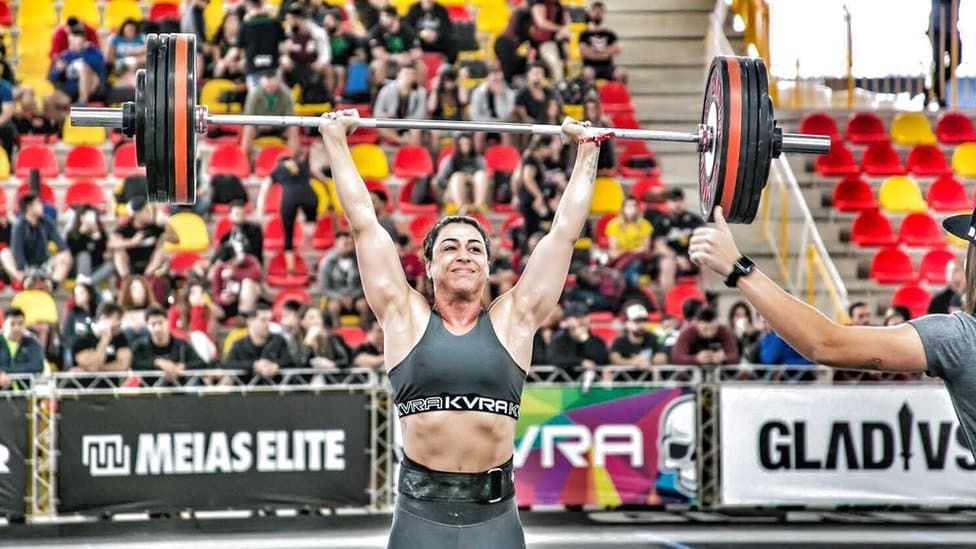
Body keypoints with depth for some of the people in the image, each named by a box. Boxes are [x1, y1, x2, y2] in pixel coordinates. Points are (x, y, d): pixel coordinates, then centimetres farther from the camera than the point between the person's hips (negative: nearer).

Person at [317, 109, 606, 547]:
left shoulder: (511, 321, 9)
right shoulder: (406, 317, 7)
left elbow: (564, 231, 14)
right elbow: (364, 221, 10)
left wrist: (587, 151, 20)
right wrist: (336, 140, 14)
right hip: (420, 513, -1)